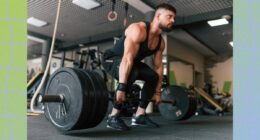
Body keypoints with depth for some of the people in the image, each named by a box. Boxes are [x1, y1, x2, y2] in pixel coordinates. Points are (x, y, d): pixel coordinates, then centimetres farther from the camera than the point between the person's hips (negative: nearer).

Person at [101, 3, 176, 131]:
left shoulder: (161, 42, -3)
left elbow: (158, 66, 3)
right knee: (131, 73, -37)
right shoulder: (138, 29, -29)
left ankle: (139, 115, 5)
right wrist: (121, 87, -46)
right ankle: (113, 116, -25)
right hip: (111, 58, -8)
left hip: (132, 63, 9)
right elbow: (127, 58, -40)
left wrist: (157, 92, 3)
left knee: (153, 76, 0)